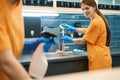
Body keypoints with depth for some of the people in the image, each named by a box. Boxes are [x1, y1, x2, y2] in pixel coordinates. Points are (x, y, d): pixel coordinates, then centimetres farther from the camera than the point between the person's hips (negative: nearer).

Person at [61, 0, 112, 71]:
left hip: (99, 59, -9)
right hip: (102, 57, 9)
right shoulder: (99, 19, 13)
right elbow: (88, 31, 29)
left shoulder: (96, 22, -17)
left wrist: (70, 40, 7)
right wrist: (72, 28, 24)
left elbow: (84, 41, -8)